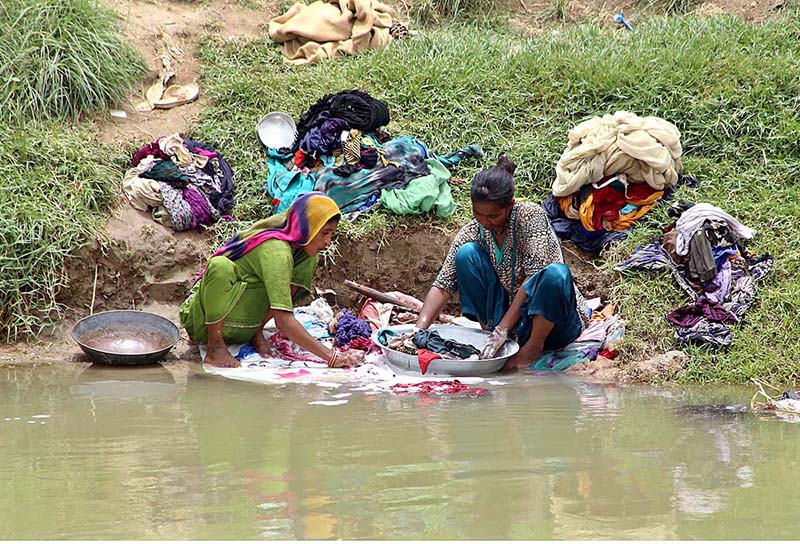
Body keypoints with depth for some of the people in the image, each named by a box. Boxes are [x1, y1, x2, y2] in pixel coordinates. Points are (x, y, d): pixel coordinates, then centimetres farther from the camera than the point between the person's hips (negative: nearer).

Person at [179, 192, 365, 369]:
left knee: (308, 259, -3)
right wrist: (332, 357, -36)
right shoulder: (276, 251, -28)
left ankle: (257, 332, -3)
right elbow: (284, 321, -34)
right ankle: (215, 349, -23)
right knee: (220, 266, -40)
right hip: (202, 321, -8)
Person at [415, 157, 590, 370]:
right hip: (505, 316, 3)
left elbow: (534, 277, -24)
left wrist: (503, 328, -29)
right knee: (466, 254, -13)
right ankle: (490, 332, -11)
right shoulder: (473, 232, -4)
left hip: (550, 320, -3)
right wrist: (419, 330, -25)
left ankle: (534, 345, -16)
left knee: (556, 273, -35)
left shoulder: (531, 215, -17)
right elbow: (443, 285, -9)